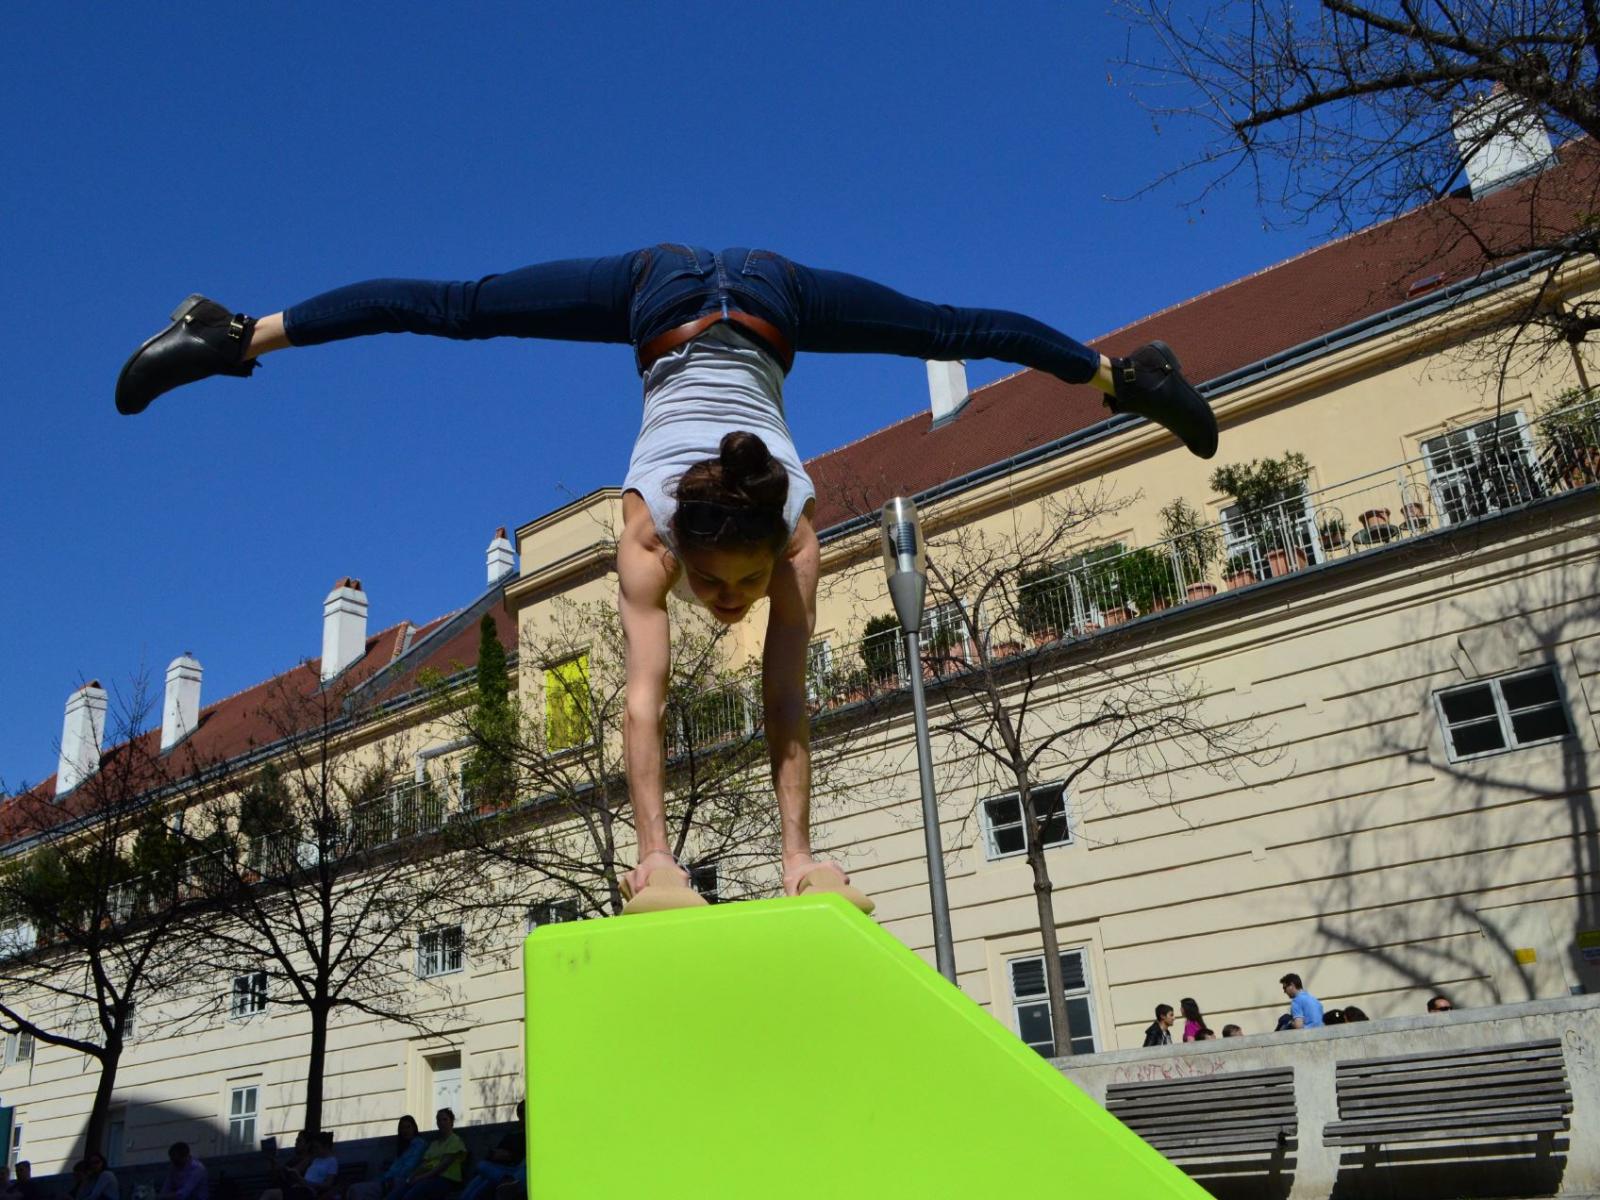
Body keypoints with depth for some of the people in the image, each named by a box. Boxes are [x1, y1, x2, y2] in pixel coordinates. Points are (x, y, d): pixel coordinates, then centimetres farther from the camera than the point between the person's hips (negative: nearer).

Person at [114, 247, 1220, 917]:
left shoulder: (796, 530, -34)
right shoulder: (650, 524, -37)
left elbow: (787, 700, -34)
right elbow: (646, 699, -42)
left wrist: (799, 852, -34)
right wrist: (655, 854, -46)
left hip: (769, 302, 1)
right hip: (666, 298, -1)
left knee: (951, 331, 18)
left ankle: (1125, 373, 41)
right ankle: (236, 335, 22)